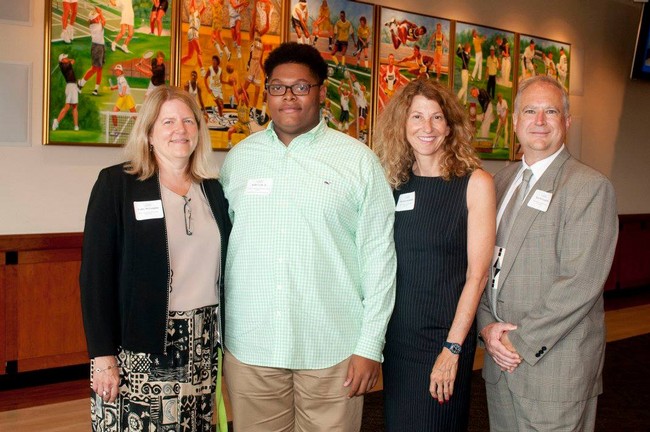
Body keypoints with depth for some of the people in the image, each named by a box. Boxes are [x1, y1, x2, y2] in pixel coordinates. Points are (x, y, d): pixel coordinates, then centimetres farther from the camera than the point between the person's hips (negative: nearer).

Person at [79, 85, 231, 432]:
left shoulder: (213, 190, 9)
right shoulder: (116, 183, -4)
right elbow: (96, 273, -8)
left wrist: (224, 338, 8)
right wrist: (103, 356, -12)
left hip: (202, 348, 4)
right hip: (138, 349, -4)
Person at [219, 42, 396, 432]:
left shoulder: (359, 160, -2)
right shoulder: (239, 157, 6)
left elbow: (379, 256, -4)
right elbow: (219, 242, 10)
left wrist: (370, 346, -6)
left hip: (332, 349, -2)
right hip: (248, 346, 2)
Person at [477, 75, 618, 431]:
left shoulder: (590, 187, -10)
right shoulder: (502, 180, 11)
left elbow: (580, 282, -17)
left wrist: (522, 342, -16)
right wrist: (487, 325, -4)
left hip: (555, 367, -6)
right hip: (501, 359, 6)